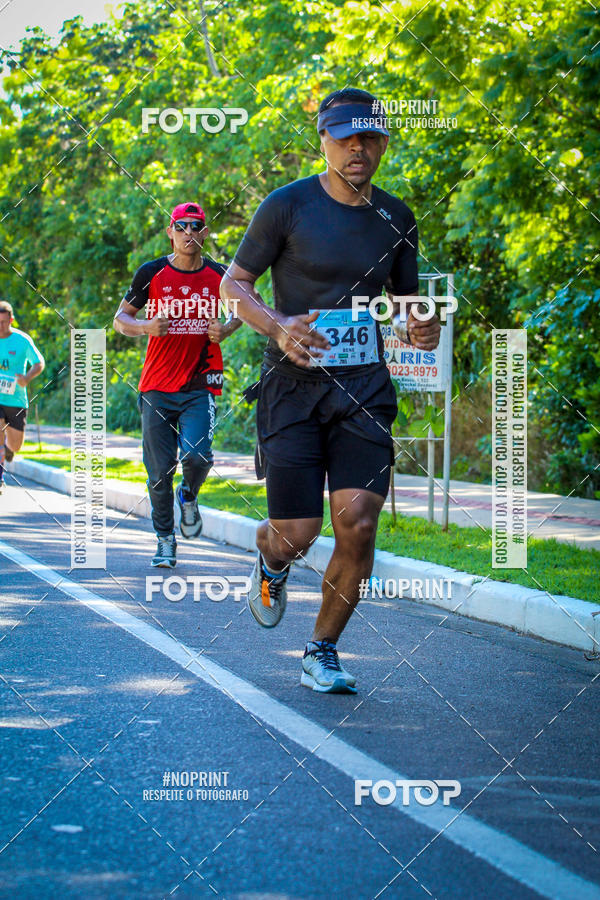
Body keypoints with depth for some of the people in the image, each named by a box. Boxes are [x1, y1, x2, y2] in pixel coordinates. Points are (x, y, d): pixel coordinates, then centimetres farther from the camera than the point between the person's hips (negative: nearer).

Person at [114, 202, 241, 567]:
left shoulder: (219, 275, 2)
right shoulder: (152, 273, -1)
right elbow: (121, 318, 8)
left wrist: (225, 329, -1)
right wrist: (145, 327, -13)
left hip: (201, 386, 0)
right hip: (157, 386, 0)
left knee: (196, 455, -19)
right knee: (160, 470, 0)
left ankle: (189, 497, 16)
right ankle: (165, 540, 19)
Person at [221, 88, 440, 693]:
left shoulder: (396, 218, 9)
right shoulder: (288, 206, -3)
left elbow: (406, 297, 22)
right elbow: (232, 285, 2)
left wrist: (421, 327, -2)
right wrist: (278, 327, -18)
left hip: (364, 391, 3)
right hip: (293, 386, -3)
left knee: (358, 524, -11)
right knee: (297, 536, -6)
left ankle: (322, 652, 9)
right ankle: (270, 560, 34)